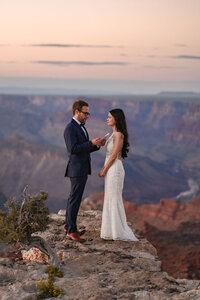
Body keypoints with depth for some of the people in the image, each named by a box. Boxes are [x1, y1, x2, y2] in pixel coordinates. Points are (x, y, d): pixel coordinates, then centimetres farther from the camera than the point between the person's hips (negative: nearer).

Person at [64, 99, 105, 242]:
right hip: (77, 169, -10)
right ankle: (71, 231, -2)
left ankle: (69, 227, 23)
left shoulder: (81, 127, 17)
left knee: (73, 198, 15)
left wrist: (97, 145, 3)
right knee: (75, 199, -7)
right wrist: (91, 143, -23)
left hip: (83, 169, 10)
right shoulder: (70, 128, -14)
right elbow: (73, 149, -22)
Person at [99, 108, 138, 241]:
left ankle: (118, 231, 2)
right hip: (111, 169, 10)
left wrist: (103, 170, -12)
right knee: (111, 199, 13)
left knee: (114, 199, -4)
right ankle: (113, 230, 19)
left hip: (114, 169, -10)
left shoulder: (119, 135, -16)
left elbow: (113, 156, -18)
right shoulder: (114, 134, 14)